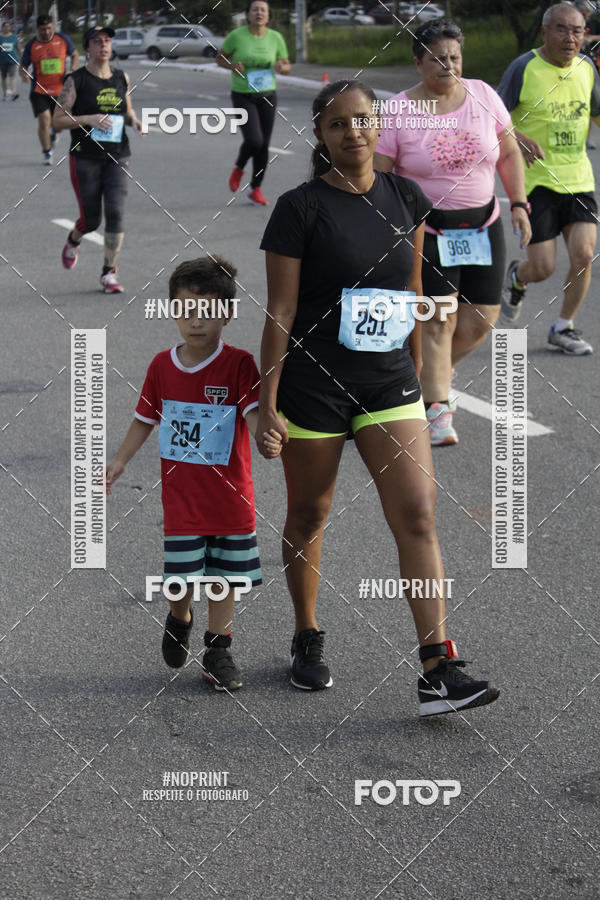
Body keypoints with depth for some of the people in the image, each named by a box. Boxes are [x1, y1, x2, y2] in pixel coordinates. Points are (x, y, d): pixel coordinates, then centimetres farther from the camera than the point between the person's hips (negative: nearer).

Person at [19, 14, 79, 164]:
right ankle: (47, 153, 0)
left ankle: (53, 133, 46)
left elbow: (75, 55, 14)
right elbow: (23, 66, 6)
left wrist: (72, 70, -5)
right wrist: (24, 75, -18)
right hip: (39, 91, -1)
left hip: (60, 90, 1)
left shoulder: (63, 39, 0)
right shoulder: (31, 45, -1)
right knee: (44, 120, -16)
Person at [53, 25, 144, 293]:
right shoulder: (76, 80, -4)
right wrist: (89, 119, -19)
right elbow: (58, 120, -5)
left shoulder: (121, 78, 8)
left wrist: (135, 121, 1)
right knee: (91, 220, 3)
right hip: (85, 158, -3)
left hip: (117, 157, 3)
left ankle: (109, 273, -4)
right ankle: (73, 240, 39)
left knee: (115, 213, -11)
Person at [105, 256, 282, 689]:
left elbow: (254, 411, -23)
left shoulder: (238, 364, -10)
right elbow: (146, 418, 14)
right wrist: (120, 461, 13)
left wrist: (267, 437, -43)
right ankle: (179, 620, 33)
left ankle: (218, 650, 21)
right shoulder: (162, 365, 1)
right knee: (183, 580, 2)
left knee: (224, 577, 6)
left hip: (230, 495, -1)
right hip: (181, 495, 2)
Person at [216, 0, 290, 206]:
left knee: (264, 145, 4)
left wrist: (281, 68, -14)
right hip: (243, 97, -3)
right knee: (254, 140, -19)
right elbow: (220, 58, 5)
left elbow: (287, 67, 9)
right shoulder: (237, 35, -8)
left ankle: (256, 190, 19)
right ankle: (239, 168, 14)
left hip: (267, 96, 3)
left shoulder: (275, 38, 1)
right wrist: (232, 66, -16)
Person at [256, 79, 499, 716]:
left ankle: (439, 675, -10)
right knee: (308, 517, 12)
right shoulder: (300, 208, -8)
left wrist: (416, 375, 17)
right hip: (313, 384, -3)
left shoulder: (405, 199, 5)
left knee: (417, 516, -8)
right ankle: (307, 640, 34)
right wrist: (266, 404, -9)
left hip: (389, 385, 3)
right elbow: (280, 314, -7)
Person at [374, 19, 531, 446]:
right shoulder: (397, 112, -9)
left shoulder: (483, 95, 0)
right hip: (427, 230, -4)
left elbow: (509, 154, 11)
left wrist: (519, 204, 3)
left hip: (483, 226, 4)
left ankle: (432, 371, 31)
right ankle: (438, 412, -5)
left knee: (482, 319, 3)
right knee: (438, 320, -12)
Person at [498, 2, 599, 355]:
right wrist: (518, 138, -26)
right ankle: (517, 277, 34)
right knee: (543, 267, -5)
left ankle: (564, 328, 12)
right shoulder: (524, 68, -11)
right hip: (535, 178, -4)